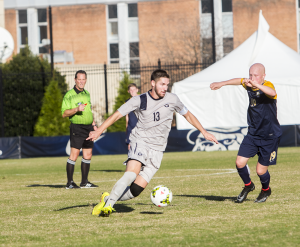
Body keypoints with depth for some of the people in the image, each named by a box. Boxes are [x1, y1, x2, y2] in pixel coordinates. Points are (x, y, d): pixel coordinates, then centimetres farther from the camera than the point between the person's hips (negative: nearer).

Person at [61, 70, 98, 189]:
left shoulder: (87, 94, 17)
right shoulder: (69, 95, -5)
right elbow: (64, 113, -9)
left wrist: (93, 124, 22)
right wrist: (76, 109, -22)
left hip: (88, 127, 7)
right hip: (77, 127, -7)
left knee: (87, 155, 8)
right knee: (74, 154, -11)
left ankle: (84, 182, 16)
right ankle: (69, 182, -7)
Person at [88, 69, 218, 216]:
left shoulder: (172, 99, 3)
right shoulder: (139, 101, -3)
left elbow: (188, 115, 20)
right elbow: (117, 115, -3)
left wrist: (204, 132, 20)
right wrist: (99, 131, -15)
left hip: (157, 150, 2)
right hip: (140, 142, -2)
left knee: (136, 190, -10)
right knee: (131, 174, -30)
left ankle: (108, 198, 8)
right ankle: (108, 205, -21)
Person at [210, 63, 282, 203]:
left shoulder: (267, 86, -19)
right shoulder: (248, 85, 0)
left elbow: (272, 93, -44)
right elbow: (239, 81, 24)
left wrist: (256, 84, -56)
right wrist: (222, 83, 29)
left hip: (270, 136, -5)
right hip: (253, 134, 6)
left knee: (261, 171, -2)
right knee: (240, 162, -7)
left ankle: (266, 190, 33)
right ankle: (248, 186, 24)